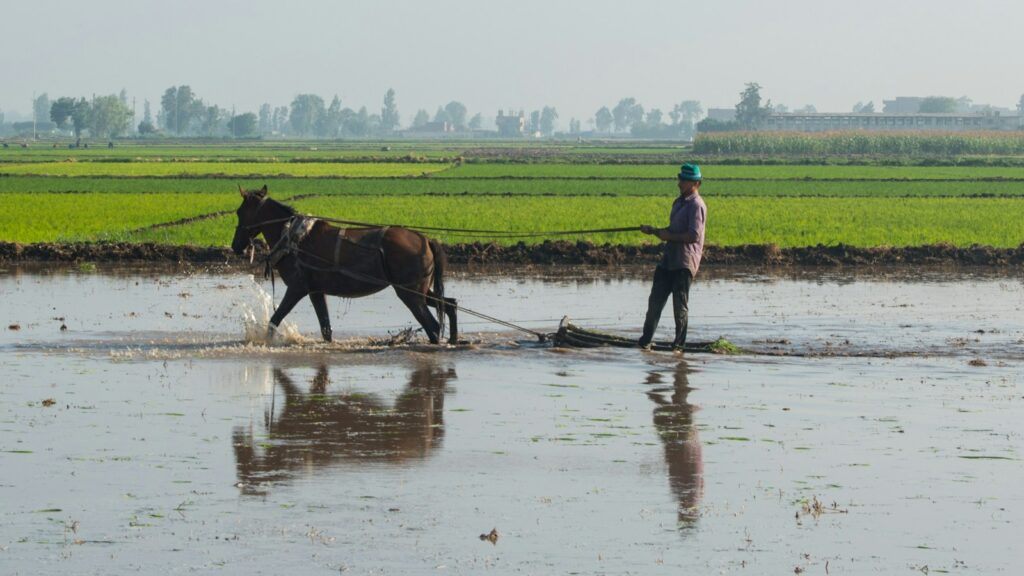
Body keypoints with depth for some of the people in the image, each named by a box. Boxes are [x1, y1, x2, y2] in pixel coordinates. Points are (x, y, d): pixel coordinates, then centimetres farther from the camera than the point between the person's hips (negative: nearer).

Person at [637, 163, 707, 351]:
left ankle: (679, 343, 8)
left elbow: (694, 236, -21)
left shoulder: (696, 205, -12)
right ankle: (645, 340, 14)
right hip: (669, 258, 9)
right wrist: (654, 231, 12)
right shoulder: (679, 202, 18)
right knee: (655, 300, 8)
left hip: (684, 262, -9)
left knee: (680, 305, -1)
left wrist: (669, 237, -12)